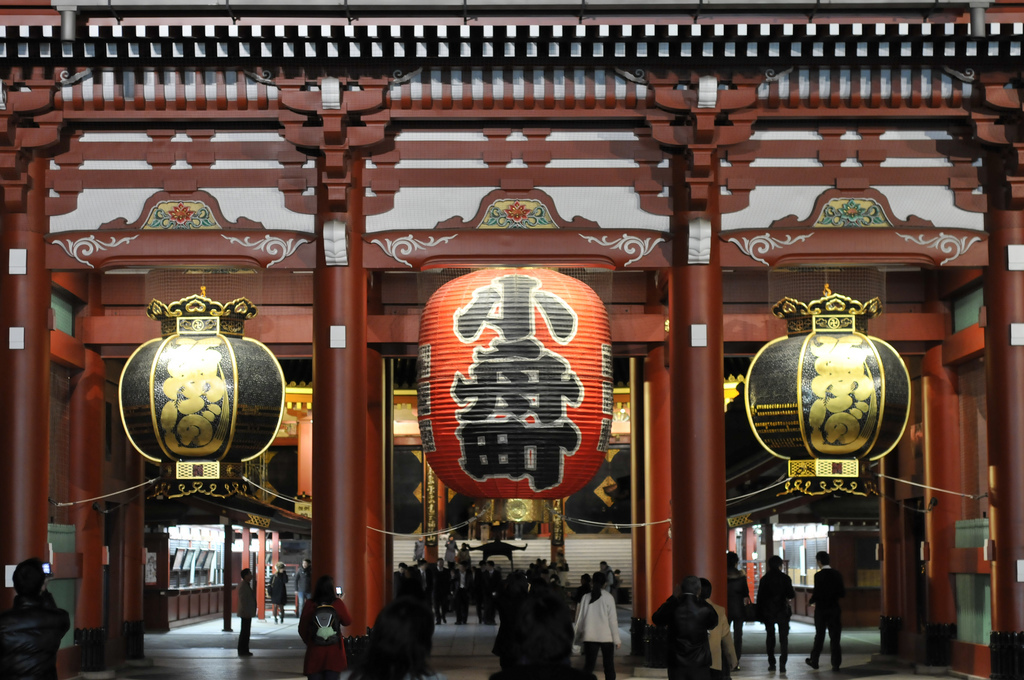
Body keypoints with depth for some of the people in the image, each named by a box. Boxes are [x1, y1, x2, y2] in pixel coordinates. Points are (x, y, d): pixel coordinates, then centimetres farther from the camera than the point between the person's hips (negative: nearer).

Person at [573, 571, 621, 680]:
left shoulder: (586, 597, 0)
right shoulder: (608, 597, -4)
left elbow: (580, 618, 2)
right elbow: (613, 619, -5)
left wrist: (578, 637, 10)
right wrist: (617, 639, 0)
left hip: (590, 637, 1)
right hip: (606, 637, -1)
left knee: (588, 666, 3)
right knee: (609, 666, 6)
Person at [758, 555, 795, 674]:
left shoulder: (764, 579, 0)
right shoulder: (785, 578, -6)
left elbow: (760, 598, 0)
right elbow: (791, 595, -7)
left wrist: (760, 614, 5)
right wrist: (794, 593, 17)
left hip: (768, 611, 2)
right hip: (782, 611, -2)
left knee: (770, 636, 14)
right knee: (783, 637, 2)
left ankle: (771, 663, 13)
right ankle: (782, 663, -11)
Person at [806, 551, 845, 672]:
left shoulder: (818, 575, -13)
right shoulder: (837, 575, -1)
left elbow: (817, 593, -17)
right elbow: (842, 593, 1)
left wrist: (810, 601, 2)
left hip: (821, 609, -3)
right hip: (834, 609, 3)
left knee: (819, 636, 10)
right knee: (835, 637, 5)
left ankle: (814, 661, 21)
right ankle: (836, 663, 3)